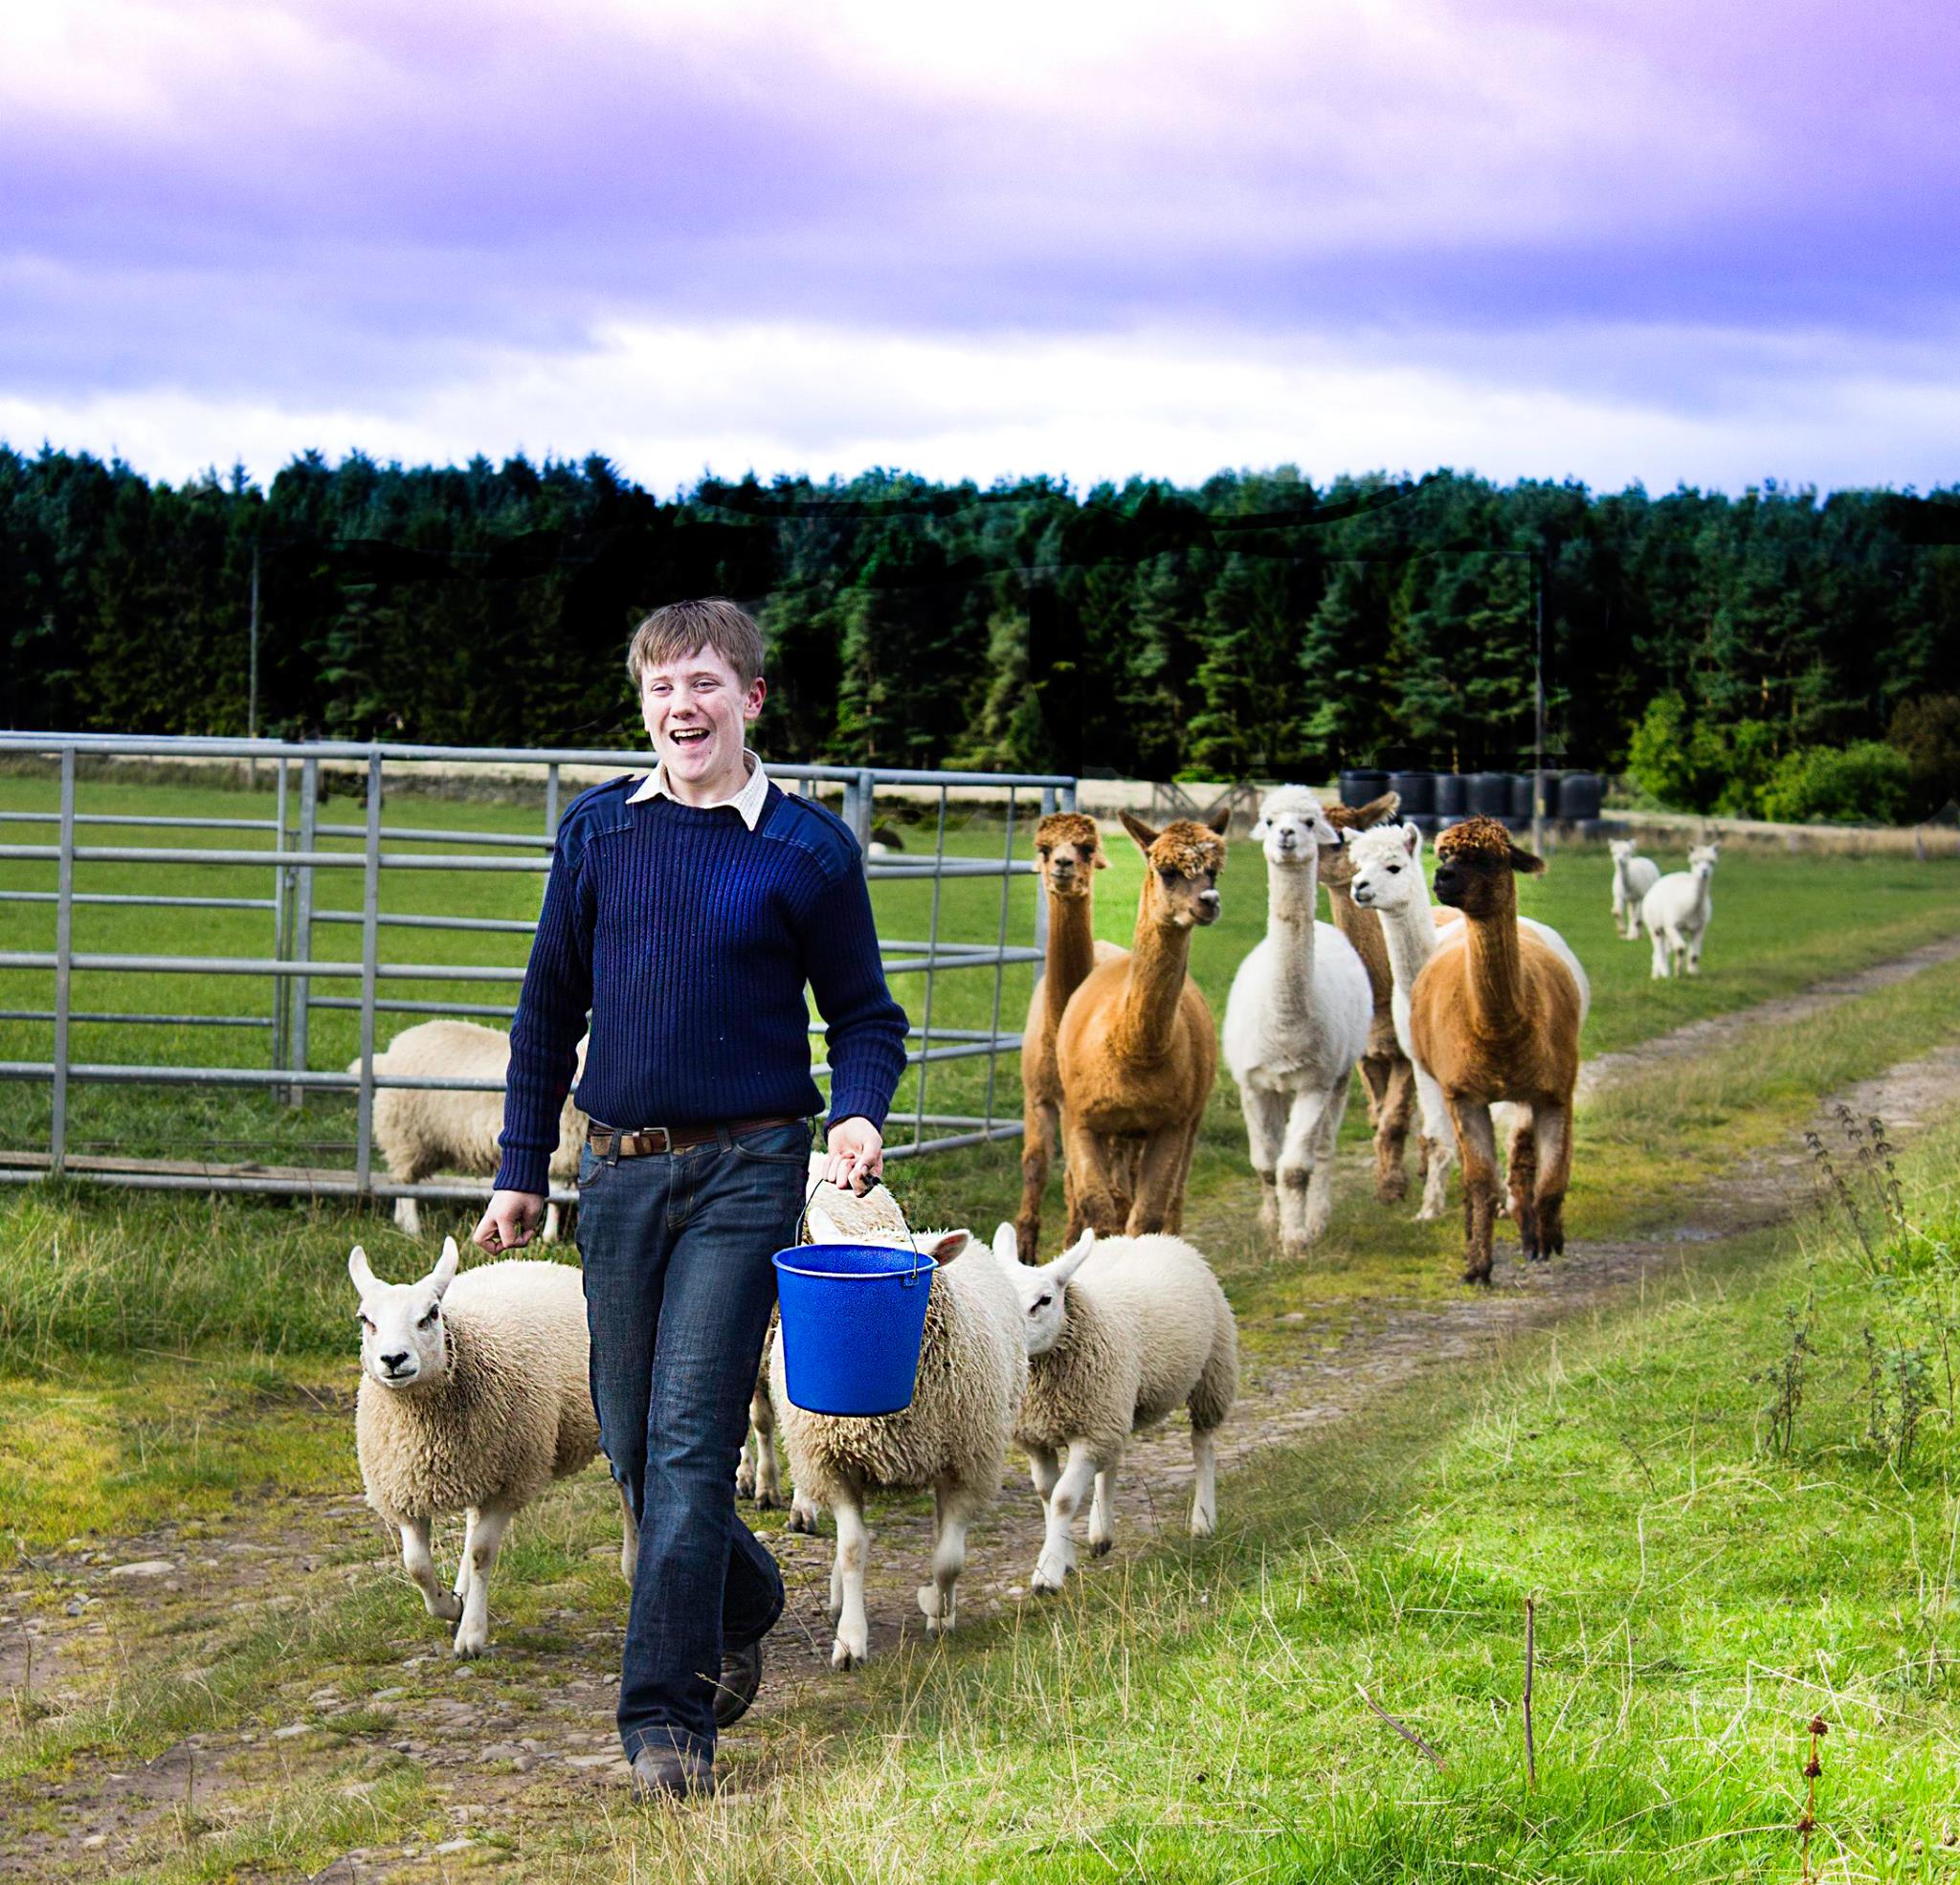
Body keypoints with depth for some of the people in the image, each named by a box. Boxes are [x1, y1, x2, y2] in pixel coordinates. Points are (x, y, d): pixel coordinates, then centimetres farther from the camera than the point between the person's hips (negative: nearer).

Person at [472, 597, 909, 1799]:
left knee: (692, 1439, -9)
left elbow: (864, 1015, 6)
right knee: (631, 1440, 10)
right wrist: (522, 1169, 13)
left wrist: (860, 1115, -14)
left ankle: (669, 1714, -4)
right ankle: (743, 1604, 36)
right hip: (618, 1171, 4)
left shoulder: (810, 849, -1)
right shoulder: (598, 831, 7)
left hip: (745, 1172, -4)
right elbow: (551, 1006, 14)